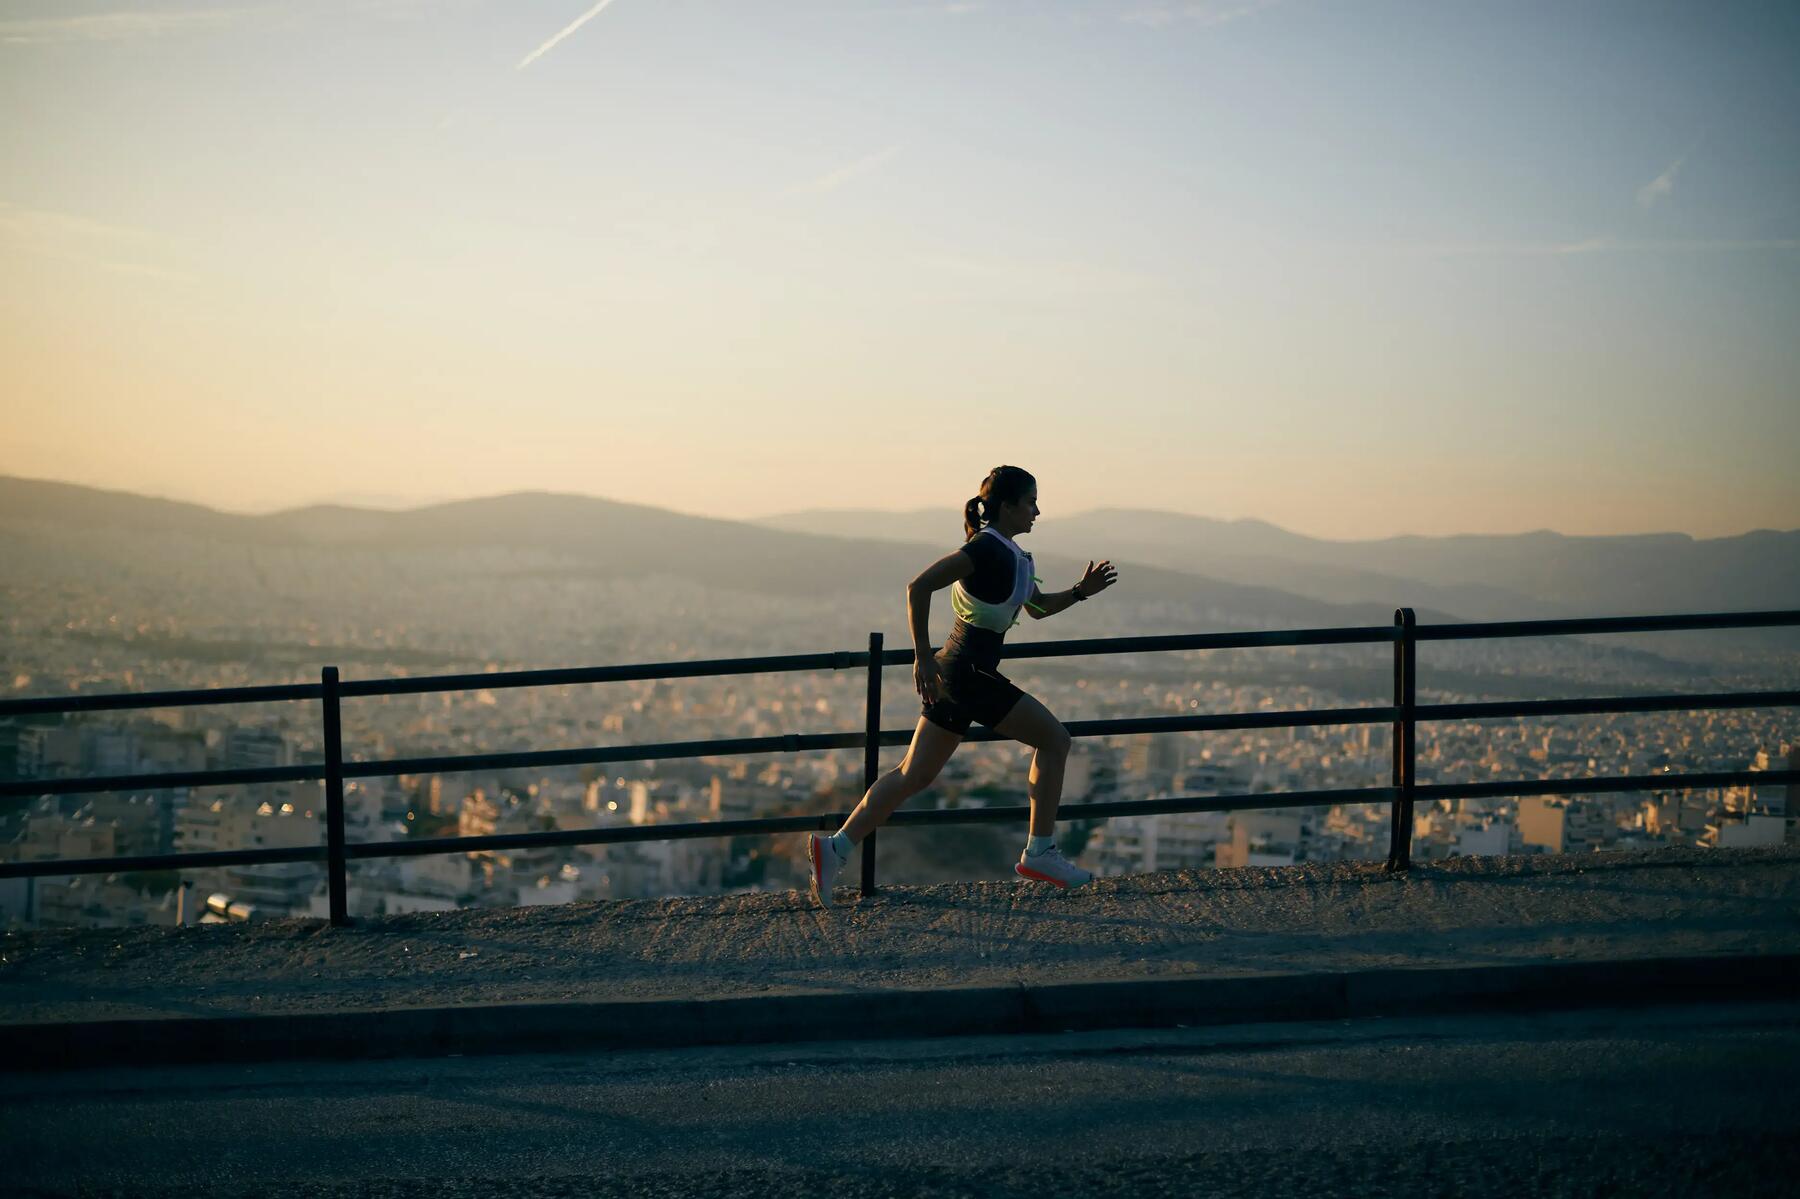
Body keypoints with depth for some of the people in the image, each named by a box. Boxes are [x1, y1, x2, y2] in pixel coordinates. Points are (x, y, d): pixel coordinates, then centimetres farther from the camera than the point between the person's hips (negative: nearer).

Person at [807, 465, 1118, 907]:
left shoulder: (1011, 553, 16)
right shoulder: (987, 549, -15)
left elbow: (1038, 607, 31)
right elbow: (919, 587, -21)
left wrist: (1081, 591, 15)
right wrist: (923, 657, -20)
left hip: (953, 672, 10)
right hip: (969, 672, -10)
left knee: (915, 775, 9)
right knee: (1054, 738, 0)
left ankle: (836, 847, 4)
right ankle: (1039, 853, 4)